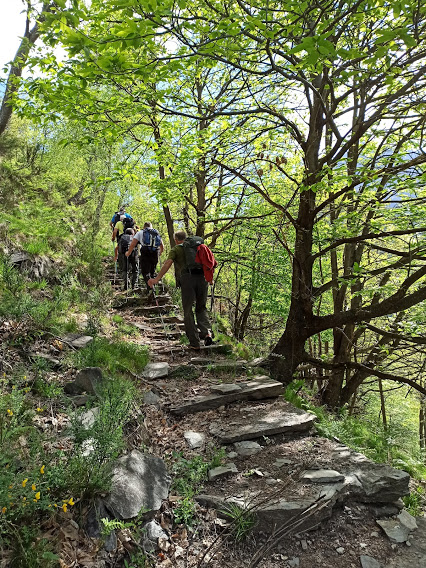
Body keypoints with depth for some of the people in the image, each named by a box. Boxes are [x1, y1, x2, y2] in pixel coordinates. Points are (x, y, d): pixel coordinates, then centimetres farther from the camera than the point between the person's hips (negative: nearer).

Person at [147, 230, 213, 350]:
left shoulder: (176, 249, 13)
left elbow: (168, 263, -3)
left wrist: (157, 279, -6)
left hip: (187, 278, -3)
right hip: (202, 277, 4)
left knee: (188, 312, 6)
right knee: (201, 308, 18)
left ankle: (194, 343, 6)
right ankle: (207, 332, -6)